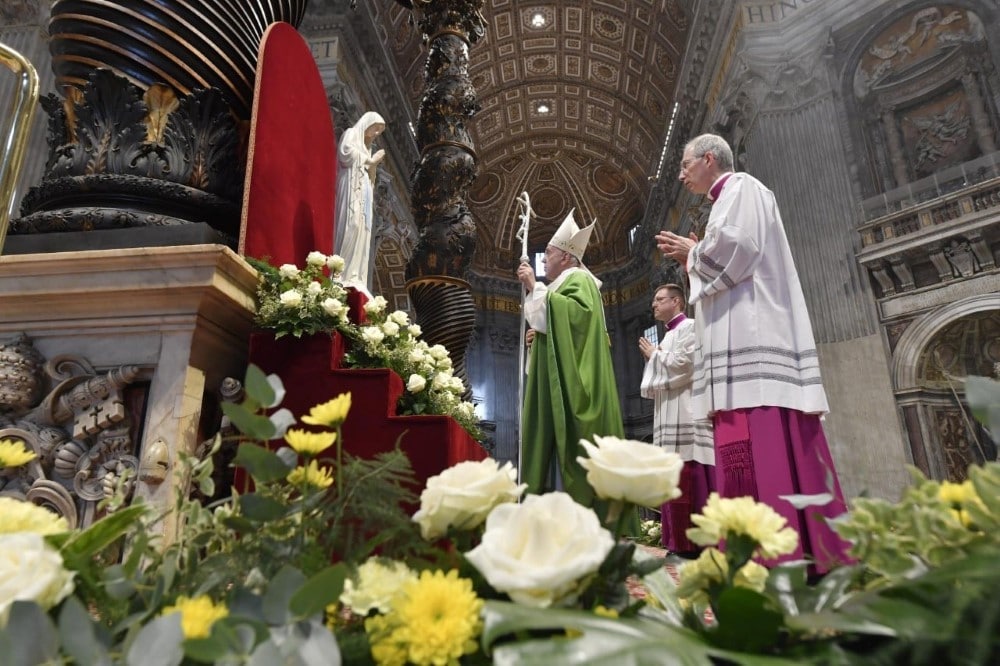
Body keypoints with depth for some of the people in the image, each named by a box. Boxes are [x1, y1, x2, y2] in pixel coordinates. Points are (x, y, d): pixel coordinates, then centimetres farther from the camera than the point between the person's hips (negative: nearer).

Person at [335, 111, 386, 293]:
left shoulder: (366, 145, 30)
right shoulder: (351, 134, 9)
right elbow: (346, 153, -11)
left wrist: (373, 164, 8)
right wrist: (370, 160, 0)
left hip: (363, 190, 8)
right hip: (352, 188, -8)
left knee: (361, 231, -4)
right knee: (351, 226, -21)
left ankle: (355, 278, -10)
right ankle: (344, 276, -28)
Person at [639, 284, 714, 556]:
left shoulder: (689, 327, -1)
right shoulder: (668, 335, 25)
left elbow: (684, 364, -15)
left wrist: (655, 354, -1)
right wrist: (653, 357, 10)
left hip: (687, 414, -9)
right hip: (669, 415, 9)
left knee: (691, 476, -11)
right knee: (676, 479, 6)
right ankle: (682, 542, 9)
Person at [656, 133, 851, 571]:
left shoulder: (740, 187, 4)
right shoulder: (728, 199, 31)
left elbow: (737, 245, -14)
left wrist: (694, 252, 2)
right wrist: (692, 258, 19)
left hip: (753, 334, -9)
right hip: (743, 337, 9)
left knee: (761, 441, -16)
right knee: (753, 447, 2)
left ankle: (785, 557, -16)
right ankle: (806, 557, 3)